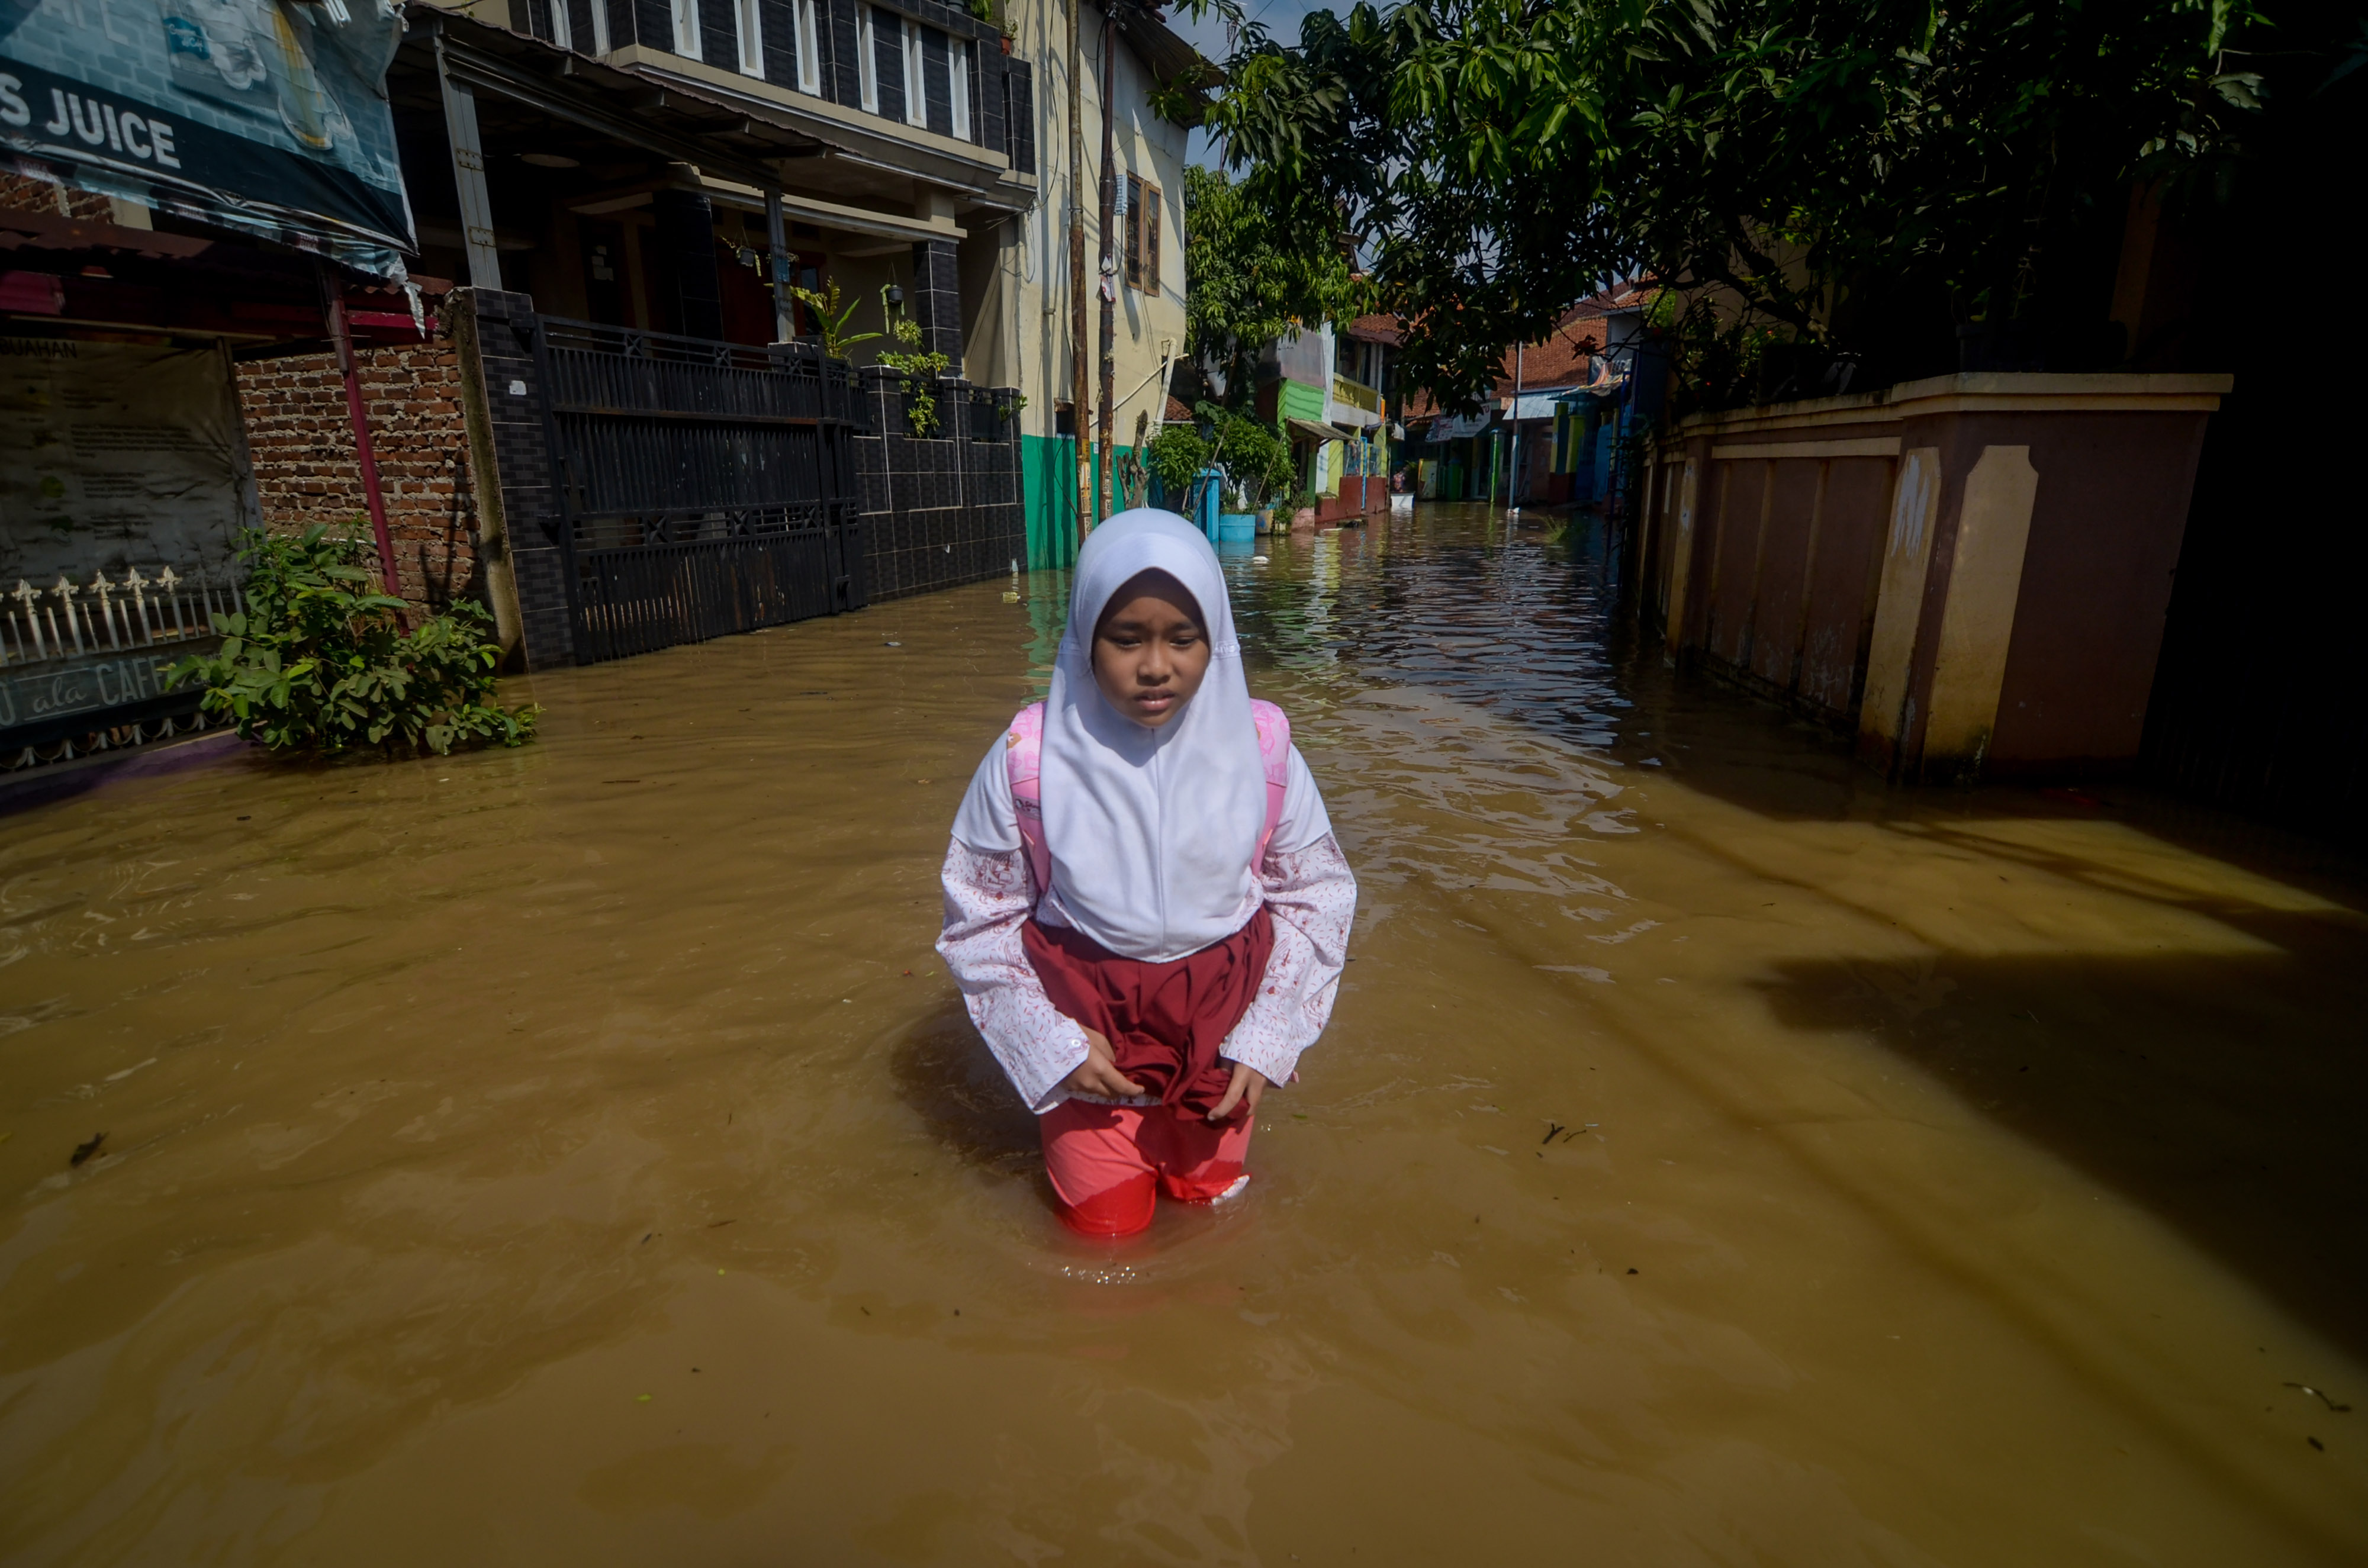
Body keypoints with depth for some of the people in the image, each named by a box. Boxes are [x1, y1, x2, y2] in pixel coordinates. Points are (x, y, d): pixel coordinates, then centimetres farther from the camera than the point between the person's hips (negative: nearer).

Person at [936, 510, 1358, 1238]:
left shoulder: (1261, 748, -14)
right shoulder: (1027, 761, -18)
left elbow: (1317, 895, -3)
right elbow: (979, 920, -7)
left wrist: (1266, 1039, -8)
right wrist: (1052, 1044, -13)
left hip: (1220, 1022, 2)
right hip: (1085, 1030, -1)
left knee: (1211, 1198, 20)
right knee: (1105, 1228, 14)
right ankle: (1081, 1155, 45)